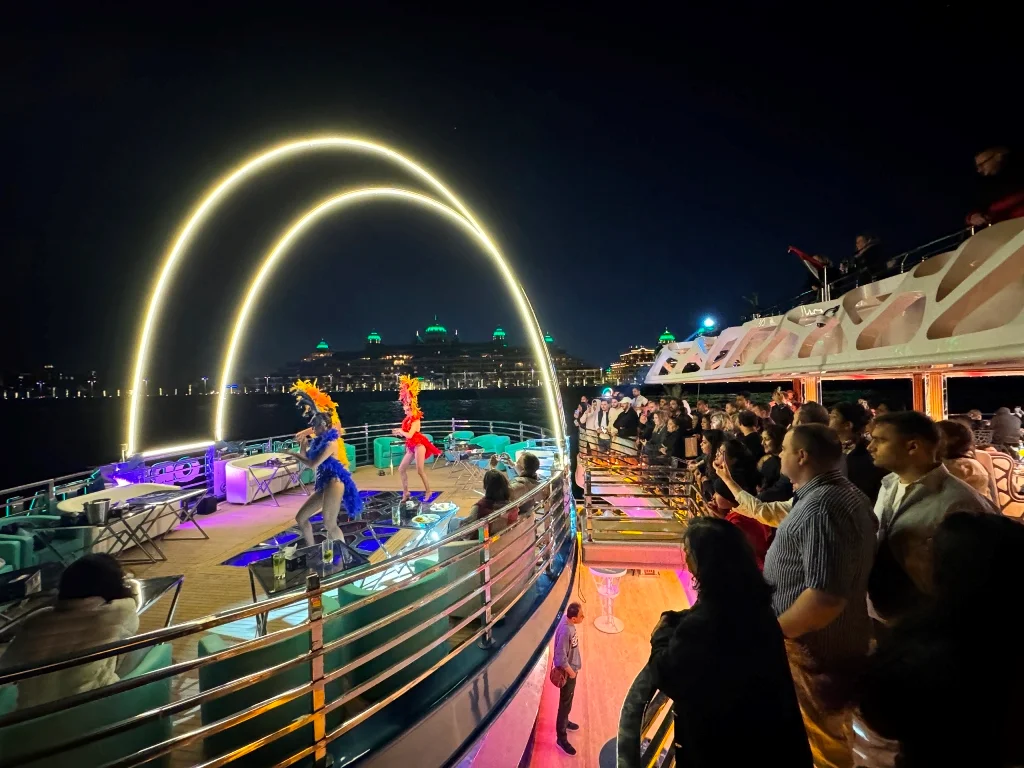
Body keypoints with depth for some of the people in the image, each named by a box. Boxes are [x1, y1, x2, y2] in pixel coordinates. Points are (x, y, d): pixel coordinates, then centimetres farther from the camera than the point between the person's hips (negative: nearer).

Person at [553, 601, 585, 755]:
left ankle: (564, 721, 50)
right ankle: (561, 737, 24)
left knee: (568, 701, 28)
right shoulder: (565, 631, -36)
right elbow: (561, 657, -29)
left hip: (572, 669, 8)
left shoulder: (568, 622, -9)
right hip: (567, 672, -8)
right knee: (565, 703, 8)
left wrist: (574, 669, 17)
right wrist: (571, 672, -15)